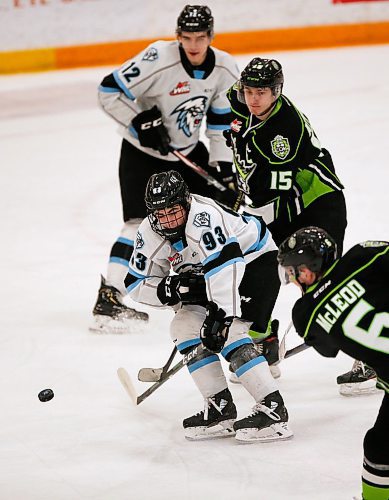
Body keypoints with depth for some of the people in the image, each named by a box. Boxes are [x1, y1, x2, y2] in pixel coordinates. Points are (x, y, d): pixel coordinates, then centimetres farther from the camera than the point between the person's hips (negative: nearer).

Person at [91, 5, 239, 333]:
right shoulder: (158, 60, -27)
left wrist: (224, 166, -4)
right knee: (142, 222, -17)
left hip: (188, 150, 6)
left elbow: (222, 121, 1)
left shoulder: (225, 69, -10)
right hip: (143, 153, -6)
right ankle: (109, 299, -17)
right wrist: (142, 122, -25)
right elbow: (109, 92, -20)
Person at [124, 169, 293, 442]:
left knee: (229, 334, -23)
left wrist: (222, 314, -47)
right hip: (208, 273, 8)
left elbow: (223, 264, -44)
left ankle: (273, 410, -24)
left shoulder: (204, 215, -35)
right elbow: (137, 285, -6)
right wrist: (169, 289, -25)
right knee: (185, 326, -5)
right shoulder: (150, 234, -11)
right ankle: (220, 408, 1)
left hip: (254, 258, -8)